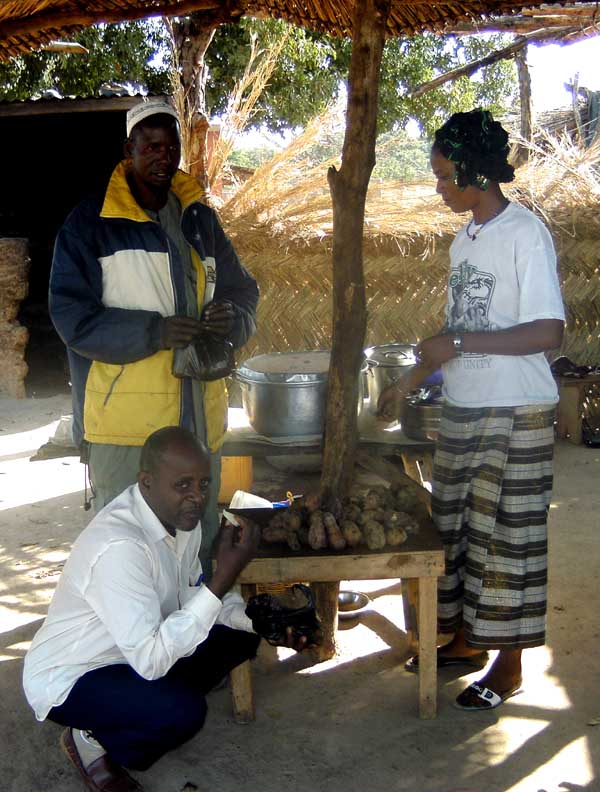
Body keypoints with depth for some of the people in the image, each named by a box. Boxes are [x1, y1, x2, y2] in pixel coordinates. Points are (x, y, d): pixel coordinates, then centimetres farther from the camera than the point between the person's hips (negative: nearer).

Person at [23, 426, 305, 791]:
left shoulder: (180, 513, -7)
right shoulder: (119, 546, -35)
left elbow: (191, 593, 9)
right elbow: (150, 659, -37)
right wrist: (225, 578, -39)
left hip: (133, 651, 8)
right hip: (69, 679, -8)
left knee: (240, 634, 0)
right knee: (184, 711, -30)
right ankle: (92, 741, -1)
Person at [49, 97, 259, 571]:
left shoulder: (200, 219, 13)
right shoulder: (91, 223, -3)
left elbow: (243, 291, 16)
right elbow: (72, 316, -9)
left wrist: (232, 317, -8)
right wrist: (153, 332, -21)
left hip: (200, 413, 5)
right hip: (125, 419, -5)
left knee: (201, 543, 15)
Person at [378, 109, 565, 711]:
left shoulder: (525, 233, -13)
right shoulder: (465, 239, 12)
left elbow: (547, 332, -20)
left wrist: (458, 343, -20)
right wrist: (411, 382, 18)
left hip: (515, 416, -8)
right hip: (463, 411, 8)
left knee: (507, 534, 2)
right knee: (456, 525, 14)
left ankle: (508, 662, 16)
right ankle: (467, 639, 31)